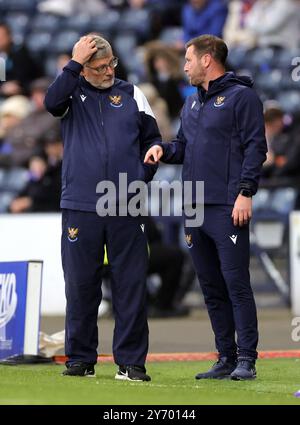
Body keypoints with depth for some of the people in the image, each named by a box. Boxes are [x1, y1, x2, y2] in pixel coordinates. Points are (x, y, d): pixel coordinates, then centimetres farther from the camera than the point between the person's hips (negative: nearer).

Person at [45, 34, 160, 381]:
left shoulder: (132, 94, 12)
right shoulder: (73, 92, 6)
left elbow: (152, 138, 17)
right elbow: (52, 102, -17)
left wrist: (143, 176, 5)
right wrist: (75, 63, -18)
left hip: (126, 209, 1)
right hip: (80, 207, -1)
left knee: (131, 285, -1)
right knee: (80, 285, 4)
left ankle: (131, 362, 3)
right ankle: (80, 359, 13)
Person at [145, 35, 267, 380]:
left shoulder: (241, 97, -4)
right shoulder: (192, 103, 21)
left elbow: (255, 147, -9)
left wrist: (245, 192, -17)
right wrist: (165, 149, 4)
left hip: (228, 208, -8)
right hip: (195, 209, 8)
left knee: (236, 283, -10)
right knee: (211, 287, 9)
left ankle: (246, 360, -9)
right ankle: (226, 358, 15)